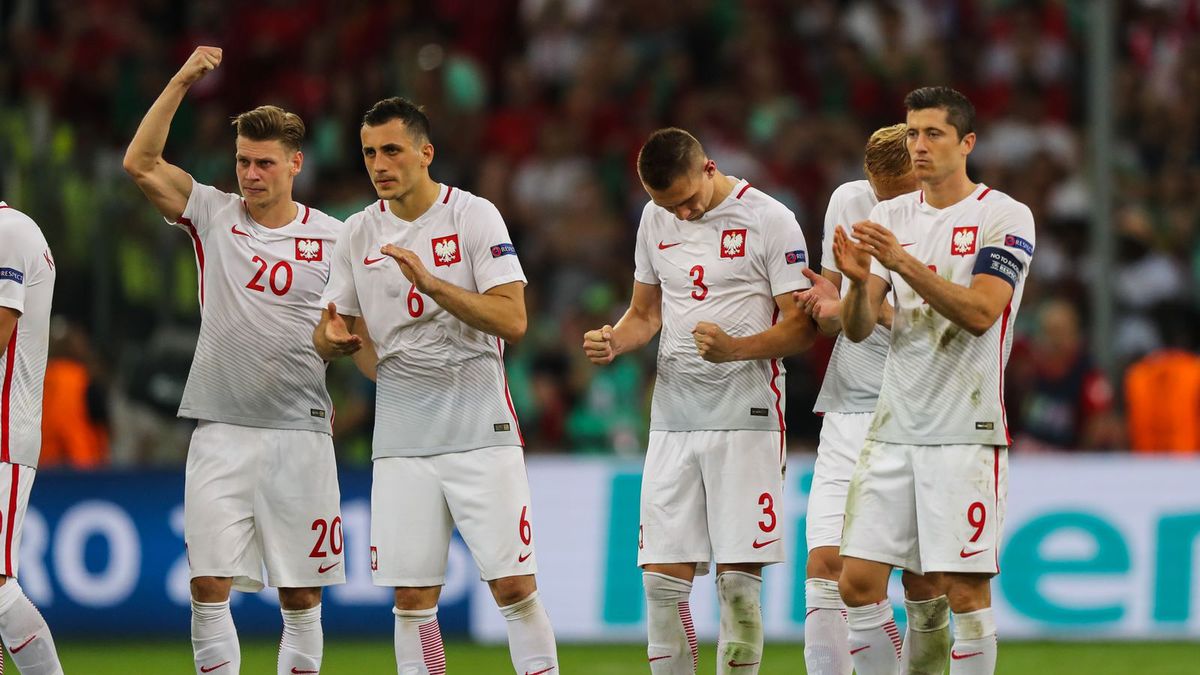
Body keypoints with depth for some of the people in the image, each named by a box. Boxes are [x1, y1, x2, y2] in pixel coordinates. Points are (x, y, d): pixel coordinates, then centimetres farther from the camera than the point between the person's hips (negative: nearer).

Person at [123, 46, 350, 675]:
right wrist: (181, 82, -12)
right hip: (221, 431, 0)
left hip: (300, 431, 0)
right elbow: (140, 164, -5)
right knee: (209, 584, -6)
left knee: (300, 594, 3)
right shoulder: (213, 215, 5)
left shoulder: (332, 238, 3)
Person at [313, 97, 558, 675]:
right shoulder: (359, 232, 8)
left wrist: (430, 282, -24)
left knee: (514, 587, -8)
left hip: (481, 431, -3)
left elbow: (512, 321, -14)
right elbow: (328, 334, 16)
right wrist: (333, 338, -9)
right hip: (402, 442, 4)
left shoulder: (475, 216, -5)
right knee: (412, 599, 1)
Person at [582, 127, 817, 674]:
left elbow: (802, 326, -6)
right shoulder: (655, 221, 11)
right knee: (663, 580, 0)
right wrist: (613, 342, -1)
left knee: (738, 581, -6)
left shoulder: (770, 222, -6)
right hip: (672, 418, 5)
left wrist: (735, 349, -23)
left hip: (746, 415, -5)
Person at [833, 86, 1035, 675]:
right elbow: (857, 329, 5)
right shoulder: (890, 217, 11)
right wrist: (858, 280, -16)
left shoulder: (1004, 217, -4)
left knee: (965, 589, -6)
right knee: (857, 583, -1)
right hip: (894, 426, 5)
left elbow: (980, 313, -17)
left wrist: (903, 261, -26)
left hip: (966, 429, -5)